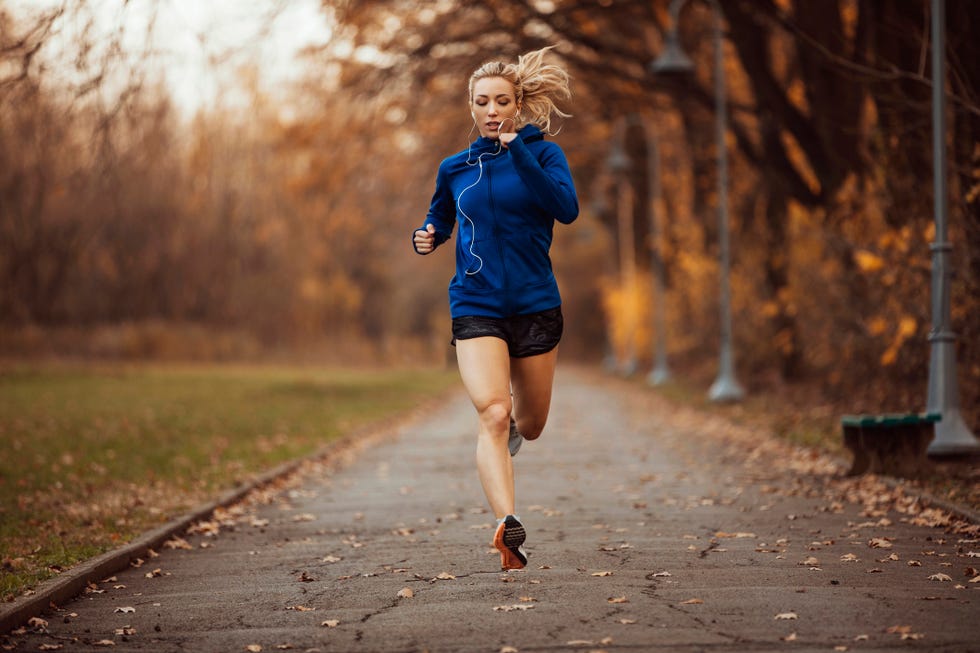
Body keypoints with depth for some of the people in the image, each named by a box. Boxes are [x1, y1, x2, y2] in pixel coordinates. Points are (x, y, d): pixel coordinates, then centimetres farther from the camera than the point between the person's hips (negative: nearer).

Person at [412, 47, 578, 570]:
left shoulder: (543, 153, 0)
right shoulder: (455, 169, 8)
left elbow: (567, 208, -18)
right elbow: (439, 221, 24)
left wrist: (519, 154, -24)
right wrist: (426, 239, 0)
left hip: (535, 306, 0)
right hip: (476, 307, 0)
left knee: (528, 425, 14)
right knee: (493, 414, -22)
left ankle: (509, 436, 52)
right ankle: (508, 526, -34)